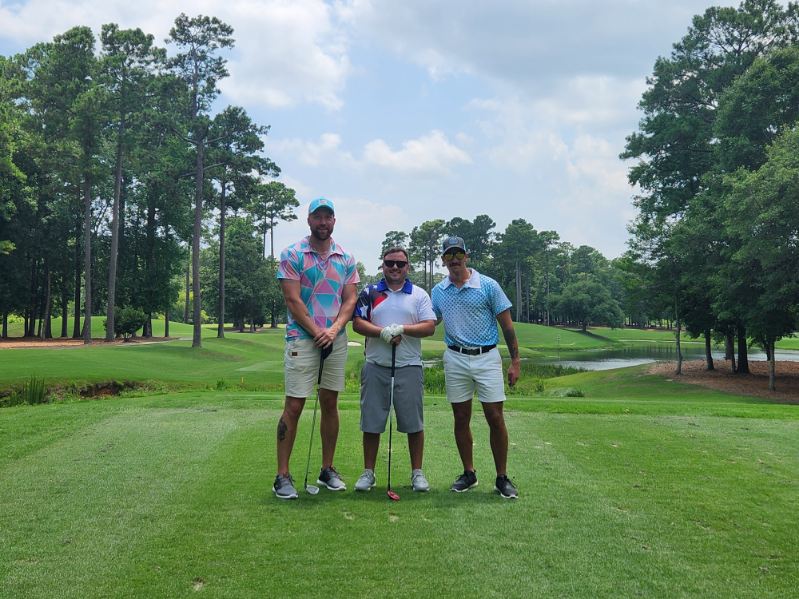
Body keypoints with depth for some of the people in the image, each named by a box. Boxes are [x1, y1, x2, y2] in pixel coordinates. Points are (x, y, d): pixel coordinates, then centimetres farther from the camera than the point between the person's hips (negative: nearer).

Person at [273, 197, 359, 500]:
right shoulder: (292, 254, -3)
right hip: (302, 339, -4)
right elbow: (292, 300, -8)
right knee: (294, 406, -5)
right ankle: (282, 476, 1)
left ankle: (328, 470, 21)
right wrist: (317, 332, -12)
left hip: (336, 339, 4)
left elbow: (350, 299, 5)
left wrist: (333, 330, -11)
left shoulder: (346, 258, 9)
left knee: (330, 403, 10)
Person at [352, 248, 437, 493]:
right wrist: (383, 332, -16)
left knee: (414, 423, 2)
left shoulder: (419, 294, 8)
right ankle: (368, 472, 15)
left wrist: (402, 329, -15)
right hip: (375, 366, 1)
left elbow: (430, 326, -2)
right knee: (371, 423, 4)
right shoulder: (370, 293, 9)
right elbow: (357, 323, -1)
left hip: (409, 366, 0)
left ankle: (417, 472, 15)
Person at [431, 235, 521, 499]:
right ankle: (469, 473, 19)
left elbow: (506, 324, -2)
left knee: (495, 418, -5)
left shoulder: (488, 285, -4)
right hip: (455, 359, 3)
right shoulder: (438, 291, 7)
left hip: (487, 358, -3)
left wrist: (515, 361, -6)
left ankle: (502, 477, 6)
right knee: (461, 418, 7)